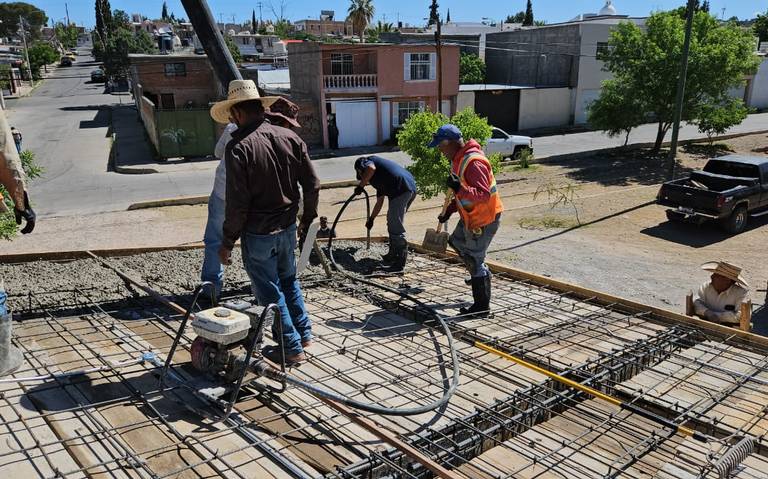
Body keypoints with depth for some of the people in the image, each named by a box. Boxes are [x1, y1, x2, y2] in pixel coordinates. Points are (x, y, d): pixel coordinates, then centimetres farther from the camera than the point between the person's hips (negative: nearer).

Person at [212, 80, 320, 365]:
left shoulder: (239, 147, -18)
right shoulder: (289, 137, -1)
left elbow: (237, 202, -19)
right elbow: (312, 184, 3)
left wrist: (228, 242, -8)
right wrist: (308, 217, 17)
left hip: (258, 234, -6)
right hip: (288, 227, 6)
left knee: (270, 291, 8)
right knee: (289, 280, 24)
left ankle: (292, 348, 17)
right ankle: (304, 334, 34)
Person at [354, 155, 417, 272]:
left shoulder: (367, 162, 13)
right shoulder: (379, 178, 34)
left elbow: (371, 168, -14)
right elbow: (379, 202, 40)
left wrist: (360, 185, -1)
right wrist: (371, 219, 51)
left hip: (401, 188, -10)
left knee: (396, 227, -7)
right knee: (392, 222, 24)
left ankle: (400, 263, -5)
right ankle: (393, 255, 34)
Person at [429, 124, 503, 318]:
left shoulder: (474, 162, -26)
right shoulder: (458, 159, 7)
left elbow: (483, 194, -33)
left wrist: (459, 188, -44)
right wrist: (449, 210, 17)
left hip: (484, 219, -10)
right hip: (470, 216, 11)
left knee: (475, 260, -3)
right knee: (457, 242, 27)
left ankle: (482, 307, 10)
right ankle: (480, 275, 43)